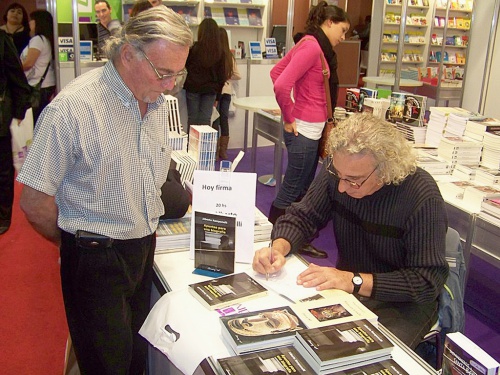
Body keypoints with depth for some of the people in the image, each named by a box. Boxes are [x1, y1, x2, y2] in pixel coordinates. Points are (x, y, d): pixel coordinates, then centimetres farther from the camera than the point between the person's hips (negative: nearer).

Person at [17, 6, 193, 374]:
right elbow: (35, 202, -15)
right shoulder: (72, 108, -21)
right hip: (96, 261, -6)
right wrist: (82, 245, -1)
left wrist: (145, 236, 9)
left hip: (144, 249, 6)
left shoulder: (158, 102, 2)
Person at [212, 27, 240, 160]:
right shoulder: (230, 56, 3)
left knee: (215, 120, 2)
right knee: (224, 119, 11)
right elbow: (237, 75, 7)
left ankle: (216, 151, 4)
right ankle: (223, 151, 17)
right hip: (227, 90, 5)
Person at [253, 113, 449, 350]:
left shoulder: (422, 196, -24)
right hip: (346, 287, 4)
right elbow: (302, 217, -1)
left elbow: (428, 280, -24)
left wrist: (355, 281, -32)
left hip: (403, 303, -4)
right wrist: (279, 247, -22)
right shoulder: (339, 169, -11)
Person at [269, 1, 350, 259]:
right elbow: (281, 84, -26)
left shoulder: (311, 44, 12)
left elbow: (276, 72, 18)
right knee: (290, 191, 0)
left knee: (302, 190, 16)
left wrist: (291, 111, 13)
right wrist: (289, 118, -13)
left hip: (311, 129, 10)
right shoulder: (312, 46, -16)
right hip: (304, 129, -10)